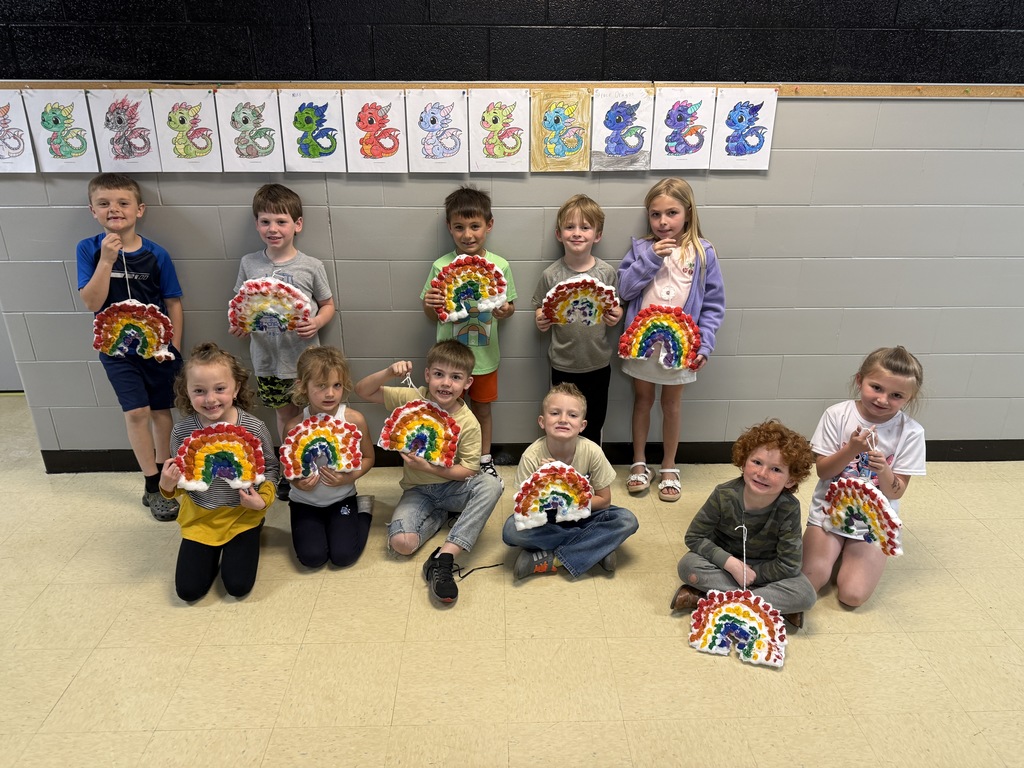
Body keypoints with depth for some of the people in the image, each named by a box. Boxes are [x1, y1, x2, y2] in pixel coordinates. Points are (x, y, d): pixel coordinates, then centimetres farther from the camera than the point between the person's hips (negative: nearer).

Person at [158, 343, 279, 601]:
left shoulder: (254, 428, -19)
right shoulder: (182, 431, -14)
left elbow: (270, 468, -3)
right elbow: (180, 478, 1)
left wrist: (263, 499, -18)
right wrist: (168, 487, -21)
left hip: (242, 514, -2)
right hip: (200, 517, 2)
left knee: (238, 585, -5)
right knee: (188, 590, 0)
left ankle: (242, 543, 25)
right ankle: (215, 548, 28)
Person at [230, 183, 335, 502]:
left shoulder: (311, 266, -7)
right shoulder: (249, 263, -1)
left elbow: (328, 305, 1)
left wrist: (317, 322, -19)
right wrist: (238, 324, -13)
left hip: (304, 358, -2)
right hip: (267, 358, 3)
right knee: (285, 414, 18)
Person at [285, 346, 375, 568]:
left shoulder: (354, 419, -18)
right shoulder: (295, 426, -16)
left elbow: (368, 458, -4)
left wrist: (350, 477, -22)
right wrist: (298, 483, -24)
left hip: (342, 498, -1)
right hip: (305, 501, 1)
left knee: (344, 555, -9)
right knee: (312, 557, -12)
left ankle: (364, 511, 19)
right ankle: (318, 525, 22)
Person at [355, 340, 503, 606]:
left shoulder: (468, 423, -15)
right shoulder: (412, 399, -9)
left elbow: (469, 470, -14)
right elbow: (362, 391, -4)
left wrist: (429, 468, -27)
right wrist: (389, 373, -23)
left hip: (453, 487, 0)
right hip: (417, 490, 0)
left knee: (491, 484, -33)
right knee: (401, 542, -26)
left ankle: (443, 558, -34)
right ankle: (442, 515, 6)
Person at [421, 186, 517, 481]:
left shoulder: (500, 266, -8)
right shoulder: (441, 267, -9)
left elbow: (510, 307, 3)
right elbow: (431, 315, 0)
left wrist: (505, 310, -20)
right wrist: (430, 304, -23)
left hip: (484, 355, 1)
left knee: (482, 408, 18)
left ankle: (485, 459, 39)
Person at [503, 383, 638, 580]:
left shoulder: (592, 452, -19)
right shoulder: (532, 456, -22)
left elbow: (603, 500, -9)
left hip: (581, 514, 1)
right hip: (544, 519, -1)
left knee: (627, 521, -24)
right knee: (512, 530, -31)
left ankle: (552, 559, -22)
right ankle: (597, 549, -19)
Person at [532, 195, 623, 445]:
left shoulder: (607, 272, -5)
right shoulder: (551, 275, -8)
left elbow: (616, 308, 5)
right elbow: (539, 309, 3)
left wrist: (616, 316, -17)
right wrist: (541, 321, -19)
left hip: (598, 364, 1)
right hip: (563, 365, -1)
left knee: (593, 424, 16)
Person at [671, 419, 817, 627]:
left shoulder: (789, 509, -23)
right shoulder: (724, 495, -23)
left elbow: (788, 565, -19)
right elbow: (694, 537, -17)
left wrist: (749, 573, -20)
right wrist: (731, 563, -26)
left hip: (764, 570, 1)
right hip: (723, 562, 0)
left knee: (805, 593, -26)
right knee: (688, 565, -29)